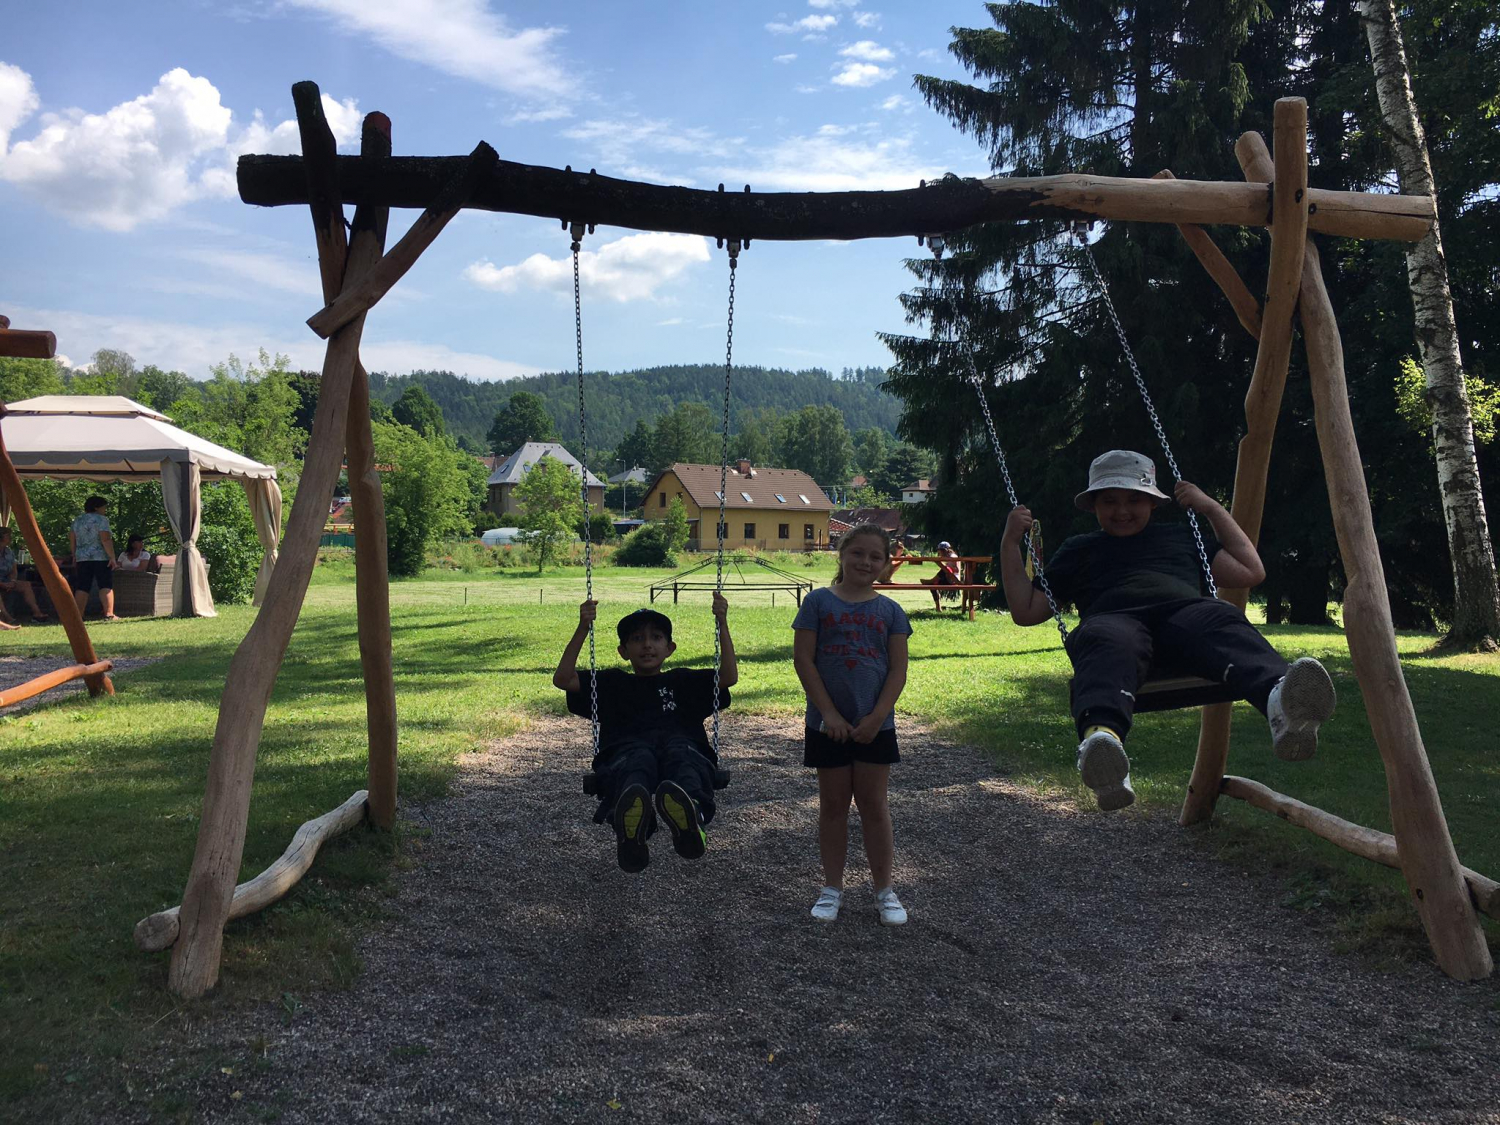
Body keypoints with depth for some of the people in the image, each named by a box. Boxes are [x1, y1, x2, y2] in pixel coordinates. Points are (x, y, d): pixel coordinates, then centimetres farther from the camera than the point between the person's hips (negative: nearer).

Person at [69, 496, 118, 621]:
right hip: (101, 558, -6)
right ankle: (109, 614, -12)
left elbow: (72, 541, 17)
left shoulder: (77, 521, 16)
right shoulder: (101, 519, -7)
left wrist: (75, 556, 23)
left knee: (82, 588, 5)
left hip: (82, 559, 6)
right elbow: (105, 539, -16)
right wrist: (112, 557, -15)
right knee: (106, 586, -5)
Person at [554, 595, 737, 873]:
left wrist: (722, 623, 10)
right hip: (626, 753, -1)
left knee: (679, 754, -38)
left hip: (683, 748, 1)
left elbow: (729, 677, 17)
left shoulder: (683, 681, 34)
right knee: (639, 761, -40)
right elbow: (562, 679, 18)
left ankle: (688, 813, -73)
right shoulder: (612, 683, 33)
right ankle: (629, 831, -73)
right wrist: (583, 629, 9)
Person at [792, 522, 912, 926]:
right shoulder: (818, 602, -3)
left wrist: (877, 716, -11)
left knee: (874, 806, 8)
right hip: (829, 723, -1)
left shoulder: (890, 611, 2)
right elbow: (803, 660, -6)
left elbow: (898, 669, 0)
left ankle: (884, 889, 20)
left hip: (874, 724, 1)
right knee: (833, 805, 10)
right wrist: (829, 714, -12)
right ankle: (832, 888, 22)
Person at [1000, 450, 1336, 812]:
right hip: (1114, 618, -2)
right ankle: (1101, 735, -72)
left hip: (1185, 611, 2)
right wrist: (1010, 544, 21)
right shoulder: (1078, 550, 34)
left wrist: (1213, 509, 30)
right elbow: (1026, 611, 30)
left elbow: (1250, 572, 32)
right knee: (1106, 644, -41)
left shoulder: (1181, 536, 38)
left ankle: (1281, 701, -67)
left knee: (1222, 622, -37)